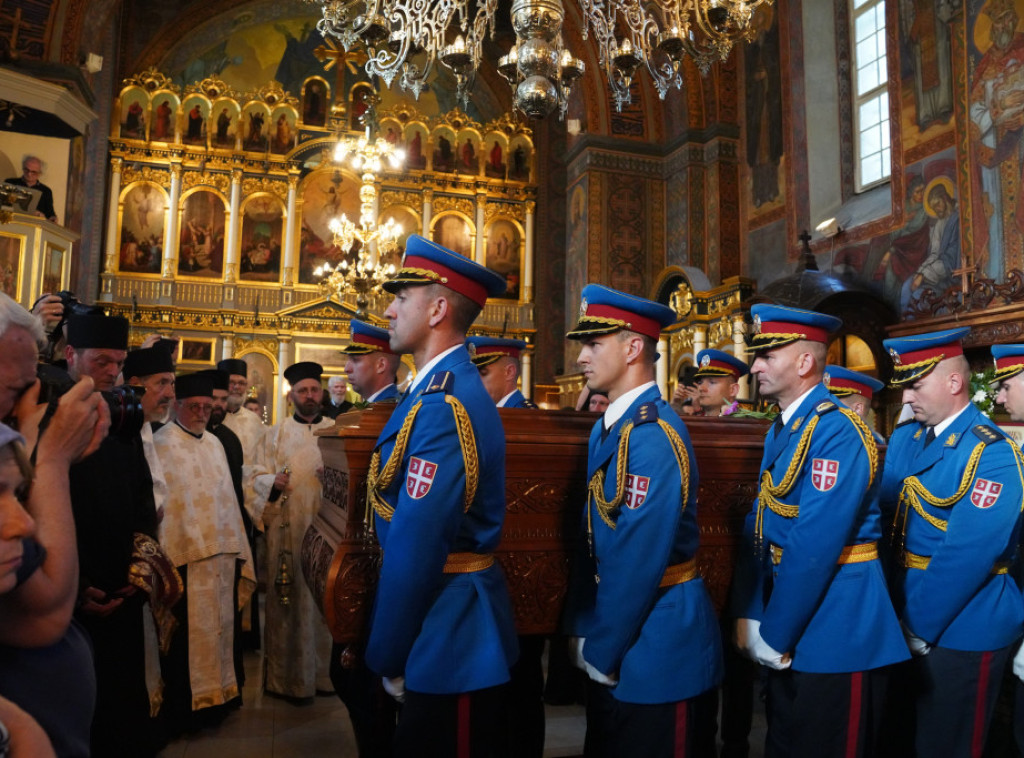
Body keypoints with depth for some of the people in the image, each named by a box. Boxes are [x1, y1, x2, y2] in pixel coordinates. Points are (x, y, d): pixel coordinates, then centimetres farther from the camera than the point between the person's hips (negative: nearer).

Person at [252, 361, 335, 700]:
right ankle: (287, 677, 14)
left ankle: (324, 672, 18)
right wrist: (273, 482, -16)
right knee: (288, 601, 1)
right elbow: (259, 477, 5)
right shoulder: (275, 434, 10)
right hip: (288, 531, 0)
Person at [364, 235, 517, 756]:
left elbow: (415, 547, -25)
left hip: (447, 640, -9)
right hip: (451, 627, 9)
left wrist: (387, 659, -12)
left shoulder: (443, 405, -24)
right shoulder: (441, 388, 8)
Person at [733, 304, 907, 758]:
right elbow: (759, 527, 7)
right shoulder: (780, 431, 9)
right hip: (789, 632, 9)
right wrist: (749, 615, 1)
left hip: (835, 632, -8)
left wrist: (775, 635, -17)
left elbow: (814, 545, -25)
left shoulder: (837, 432, -20)